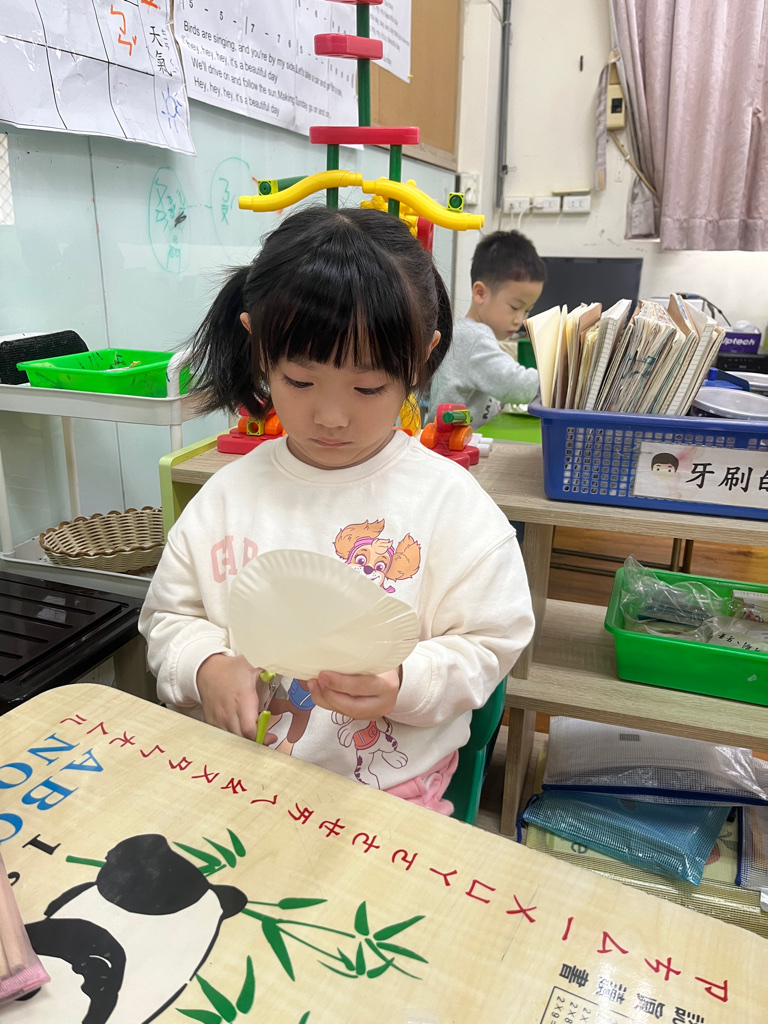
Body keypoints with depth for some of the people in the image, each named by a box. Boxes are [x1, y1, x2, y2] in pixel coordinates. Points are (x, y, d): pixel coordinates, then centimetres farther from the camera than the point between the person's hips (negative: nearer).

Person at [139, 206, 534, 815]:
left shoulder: (449, 501, -7)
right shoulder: (229, 495, 2)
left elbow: (488, 643, -2)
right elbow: (169, 615, 11)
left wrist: (405, 684, -20)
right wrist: (206, 666, -10)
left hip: (391, 786, 0)